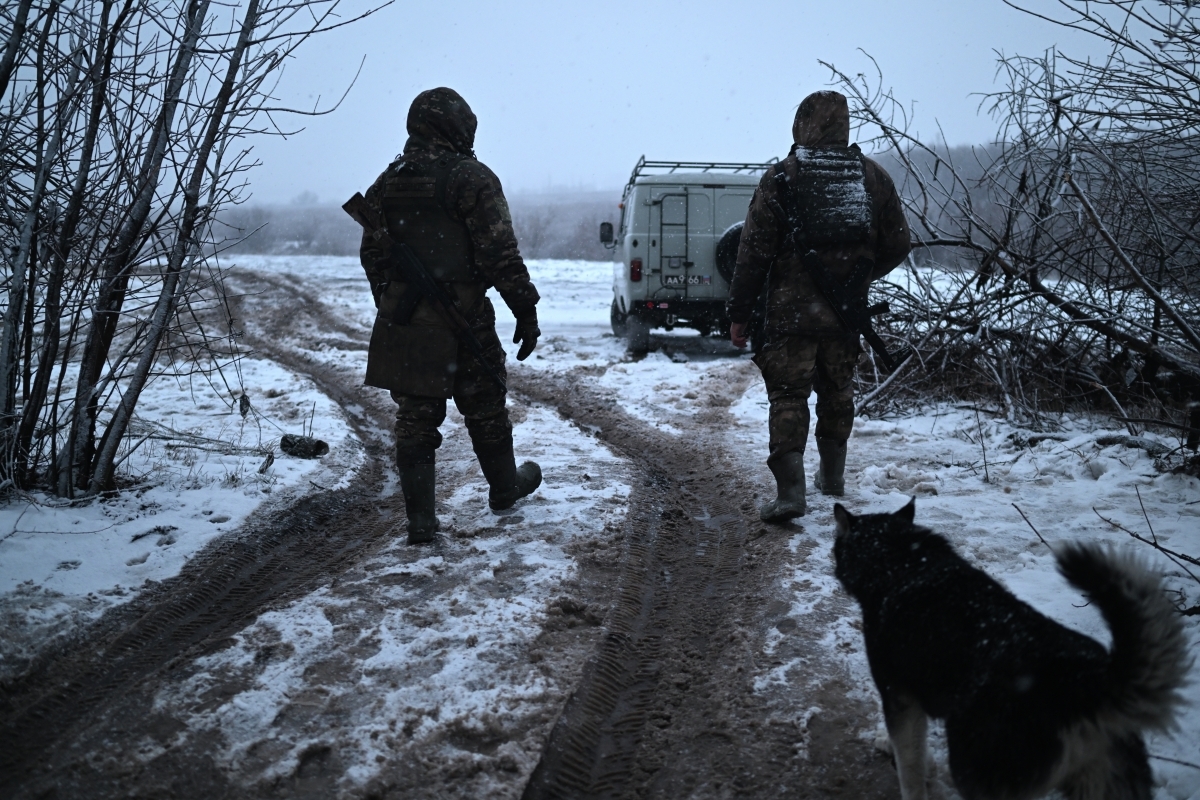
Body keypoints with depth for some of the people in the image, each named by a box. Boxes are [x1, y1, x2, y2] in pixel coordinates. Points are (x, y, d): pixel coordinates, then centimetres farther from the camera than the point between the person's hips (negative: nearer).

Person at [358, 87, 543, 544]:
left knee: (415, 421, 8)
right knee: (485, 411, 15)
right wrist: (526, 312, -8)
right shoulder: (473, 180, -10)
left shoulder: (386, 185, 9)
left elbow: (372, 256, 14)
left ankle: (421, 520, 8)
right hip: (464, 323, -4)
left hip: (404, 325, 4)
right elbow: (500, 255, -14)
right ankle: (505, 489, 34)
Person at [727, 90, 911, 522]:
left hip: (791, 312, -4)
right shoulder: (873, 176, 5)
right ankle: (832, 475, 33)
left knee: (788, 397, -1)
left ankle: (790, 490, -10)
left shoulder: (781, 177, -7)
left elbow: (754, 252, -10)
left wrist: (739, 313, -3)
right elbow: (897, 244, 9)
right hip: (847, 313, 4)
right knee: (837, 392, 20)